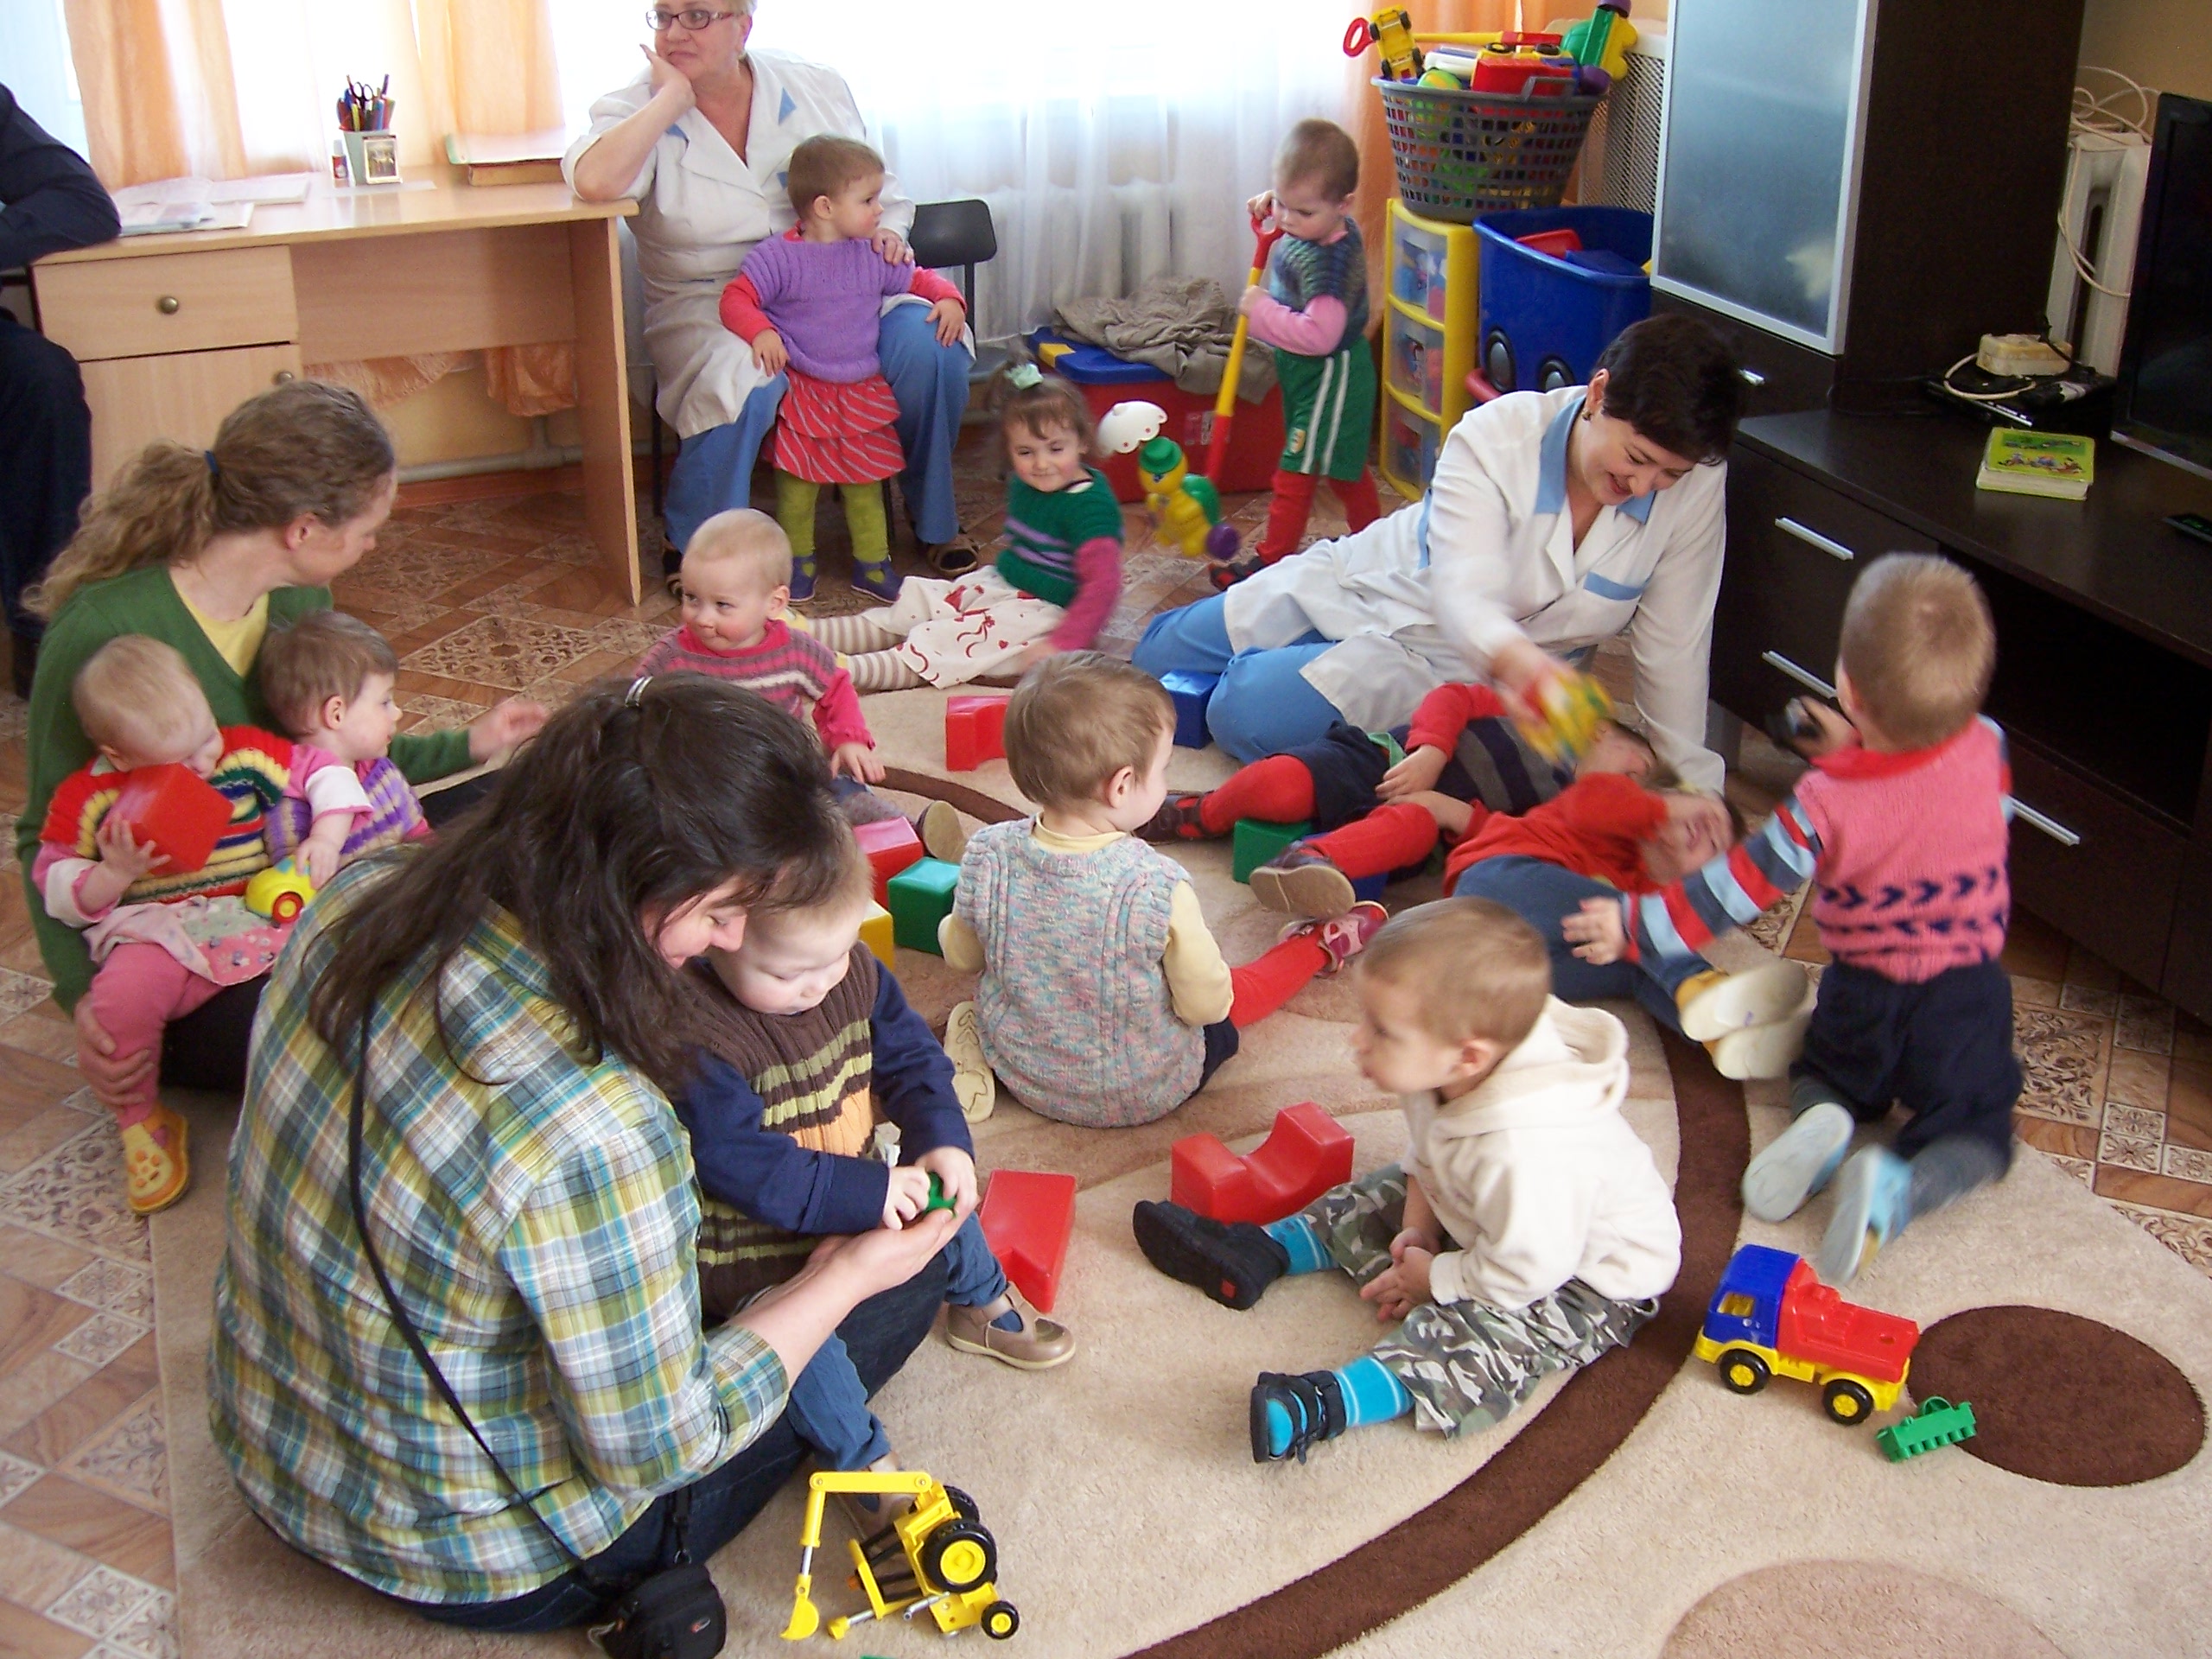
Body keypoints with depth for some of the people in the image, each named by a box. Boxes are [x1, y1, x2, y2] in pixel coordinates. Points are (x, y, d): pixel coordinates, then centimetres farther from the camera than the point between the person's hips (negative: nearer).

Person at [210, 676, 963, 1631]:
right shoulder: (594, 1137, -39)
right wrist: (844, 1279, -10)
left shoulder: (366, 892, -16)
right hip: (478, 1567, -7)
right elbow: (661, 1448, -24)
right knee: (907, 1281, 3)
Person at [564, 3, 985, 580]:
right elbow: (593, 181, -29)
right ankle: (692, 548, -11)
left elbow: (882, 193, 15)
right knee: (745, 382, -36)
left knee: (929, 348, -23)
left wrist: (887, 233, -9)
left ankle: (933, 517, 3)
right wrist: (674, 96, -19)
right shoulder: (638, 109, -4)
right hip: (709, 302, -3)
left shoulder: (817, 88, 5)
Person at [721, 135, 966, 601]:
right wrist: (760, 331, -33)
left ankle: (871, 561, 27)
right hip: (800, 393, -3)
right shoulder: (777, 257, -11)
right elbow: (736, 298, -14)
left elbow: (918, 279, 14)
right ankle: (798, 559, 26)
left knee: (866, 481, 11)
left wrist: (948, 299, -7)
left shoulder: (873, 256, 3)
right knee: (798, 482, 5)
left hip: (863, 393, 4)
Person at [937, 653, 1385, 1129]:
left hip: (1018, 1074, 3)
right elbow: (1206, 1005, -20)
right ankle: (1320, 946, 45)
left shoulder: (987, 856, -21)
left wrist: (951, 926, 21)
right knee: (1237, 989, 23)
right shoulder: (1158, 888, -33)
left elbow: (961, 956, -2)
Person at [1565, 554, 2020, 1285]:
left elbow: (1739, 888, -18)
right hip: (1968, 995, 1)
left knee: (1827, 1072, 29)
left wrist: (1634, 926, -10)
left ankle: (1821, 1121, -6)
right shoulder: (1986, 747, -13)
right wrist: (1857, 751, 18)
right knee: (1975, 1128, 14)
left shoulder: (1827, 805, -24)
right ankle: (1897, 1189, -18)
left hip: (1864, 996, -1)